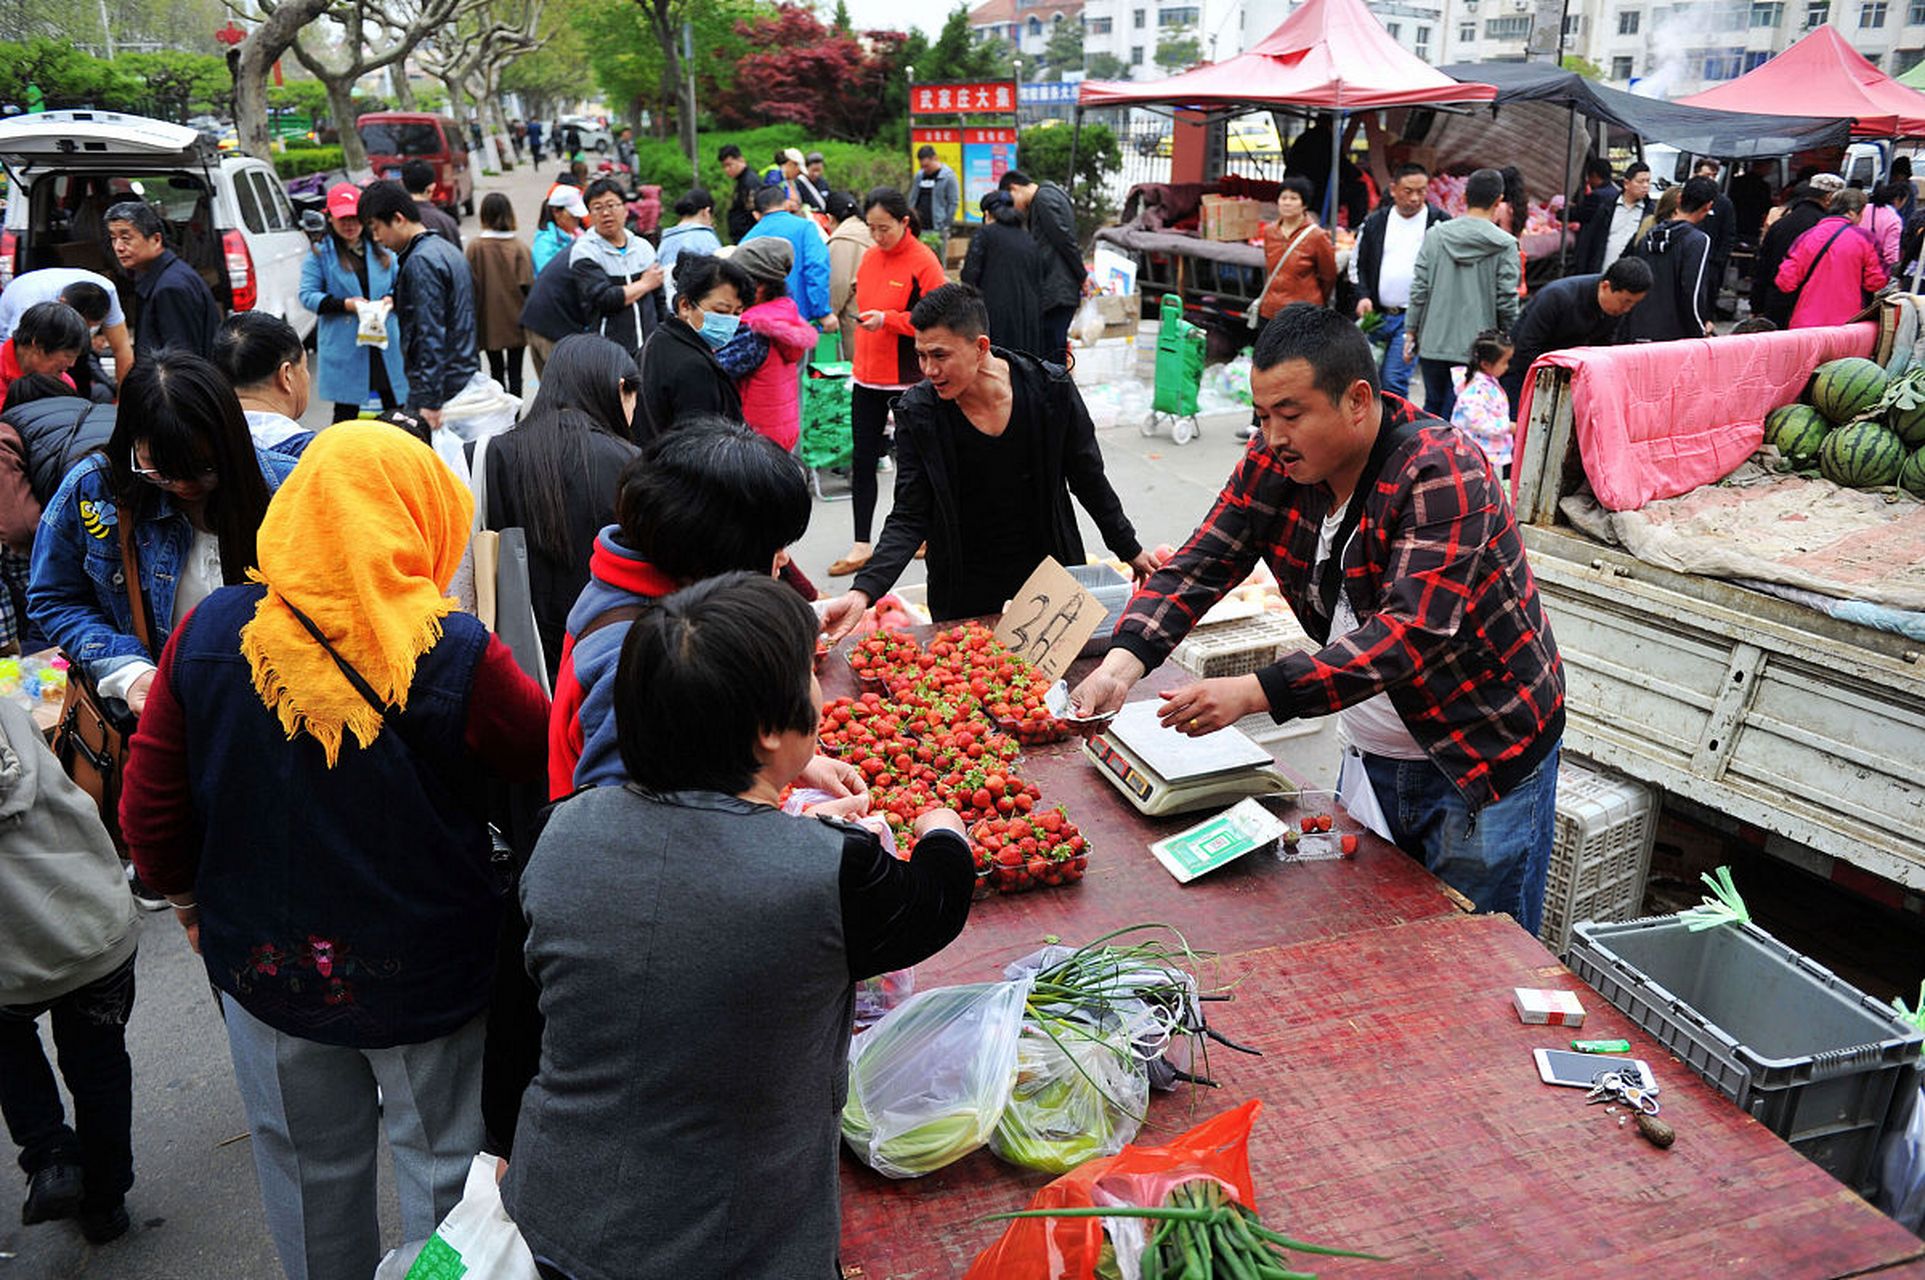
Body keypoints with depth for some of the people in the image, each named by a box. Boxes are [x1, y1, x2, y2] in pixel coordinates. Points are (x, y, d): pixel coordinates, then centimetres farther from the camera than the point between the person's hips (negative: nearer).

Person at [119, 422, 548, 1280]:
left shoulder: (209, 635, -12)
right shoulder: (457, 657, -24)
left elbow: (150, 807, -3)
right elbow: (556, 761, -11)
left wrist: (191, 901, 13)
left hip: (264, 962, 4)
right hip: (427, 970, -3)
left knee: (309, 1169, 25)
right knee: (443, 1167, 17)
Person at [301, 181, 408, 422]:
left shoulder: (381, 248, 10)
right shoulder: (320, 253, 1)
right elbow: (307, 295, -3)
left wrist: (390, 299, -8)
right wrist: (345, 304, -17)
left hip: (387, 345, 3)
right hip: (344, 347, -3)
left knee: (396, 410, 7)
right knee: (346, 413, 3)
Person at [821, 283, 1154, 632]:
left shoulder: (1051, 388, -14)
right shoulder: (917, 413, -15)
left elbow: (1089, 482, 0)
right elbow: (908, 518, -13)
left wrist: (1130, 550, 8)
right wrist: (864, 591, -27)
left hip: (1048, 567, 1)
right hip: (962, 588, -1)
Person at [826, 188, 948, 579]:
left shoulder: (923, 261, -11)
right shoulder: (868, 258, 8)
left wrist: (887, 320, -23)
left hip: (908, 380, -6)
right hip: (867, 377, 6)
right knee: (862, 461, 5)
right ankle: (861, 545, 11)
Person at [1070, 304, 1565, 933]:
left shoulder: (1443, 475, -26)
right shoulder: (1274, 466, -6)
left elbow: (1410, 632, -35)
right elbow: (1198, 564, -9)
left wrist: (1254, 692, -44)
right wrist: (1123, 659, -27)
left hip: (1484, 762, -6)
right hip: (1374, 756, 6)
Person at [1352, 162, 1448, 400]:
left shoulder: (1440, 222, 0)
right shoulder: (1375, 222, 8)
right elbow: (1358, 263, 15)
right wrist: (1363, 295, -1)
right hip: (1376, 314, 4)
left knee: (1393, 380, -13)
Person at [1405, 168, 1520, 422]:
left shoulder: (1435, 235, 0)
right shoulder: (1505, 245, -6)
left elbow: (1419, 289, 0)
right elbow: (1506, 301, -6)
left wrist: (1411, 332, 9)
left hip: (1434, 344, 2)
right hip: (1477, 348, -2)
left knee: (1432, 408, 16)